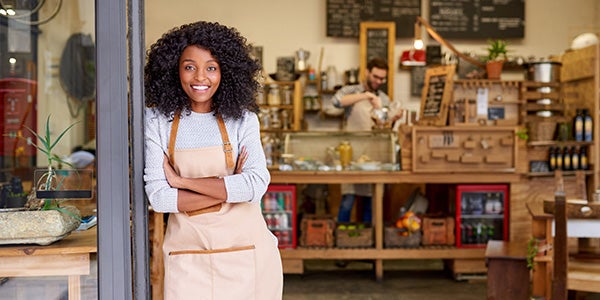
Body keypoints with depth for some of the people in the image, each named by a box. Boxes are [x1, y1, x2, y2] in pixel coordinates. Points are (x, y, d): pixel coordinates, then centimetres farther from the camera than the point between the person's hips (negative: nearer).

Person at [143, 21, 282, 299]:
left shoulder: (243, 119, -2)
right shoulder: (158, 120, -2)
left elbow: (256, 185, -15)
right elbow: (158, 197, -10)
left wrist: (182, 182, -14)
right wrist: (230, 188, -13)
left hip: (243, 247, 0)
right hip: (187, 252, 0)